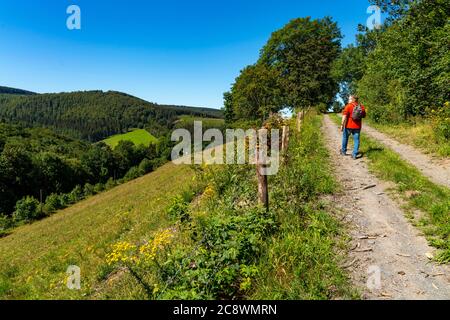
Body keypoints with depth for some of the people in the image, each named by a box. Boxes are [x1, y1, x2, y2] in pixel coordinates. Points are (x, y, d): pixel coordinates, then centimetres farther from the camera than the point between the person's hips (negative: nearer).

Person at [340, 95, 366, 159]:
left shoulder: (348, 106, -11)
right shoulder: (362, 107, 4)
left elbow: (344, 116, -18)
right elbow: (364, 116, 13)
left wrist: (342, 125, -16)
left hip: (348, 126, -3)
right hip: (357, 126, 3)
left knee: (345, 138, 17)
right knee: (356, 140, 7)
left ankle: (343, 151, 29)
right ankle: (354, 154, 4)